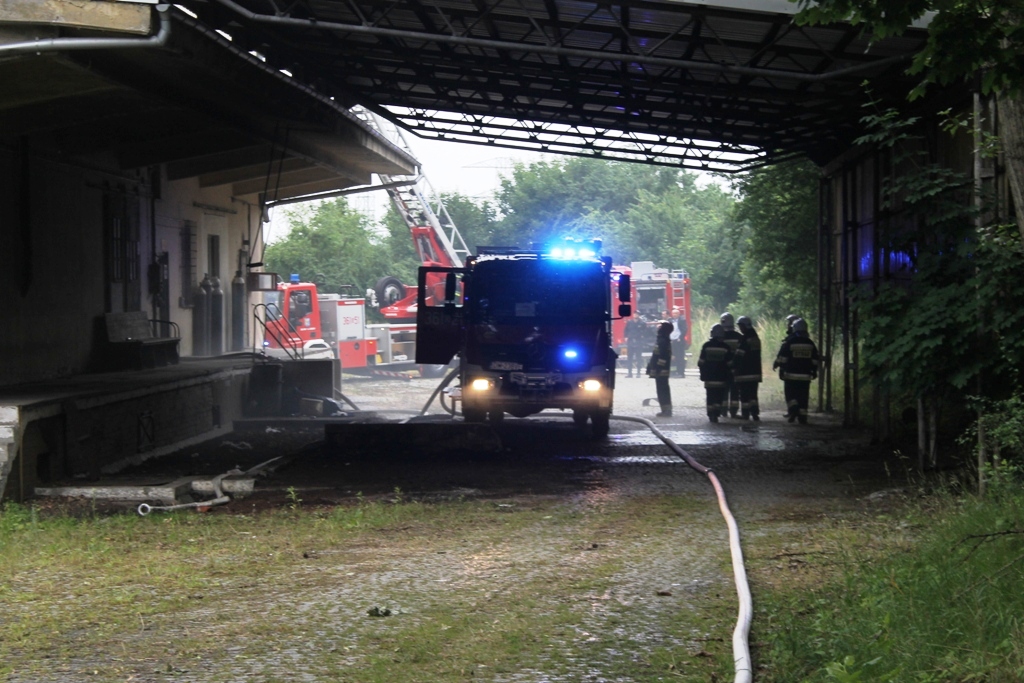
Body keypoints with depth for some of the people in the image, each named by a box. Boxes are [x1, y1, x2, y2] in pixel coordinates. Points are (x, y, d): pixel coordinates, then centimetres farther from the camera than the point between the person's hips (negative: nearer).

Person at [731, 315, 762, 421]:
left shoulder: (745, 339, -15)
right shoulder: (756, 338, 12)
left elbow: (739, 356, -16)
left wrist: (735, 368, -9)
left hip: (744, 372, -8)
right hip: (755, 371, 8)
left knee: (744, 393, -1)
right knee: (753, 393, 10)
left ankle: (745, 413, 2)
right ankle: (755, 413, 4)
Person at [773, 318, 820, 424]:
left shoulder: (789, 342, -6)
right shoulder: (810, 343, 7)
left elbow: (782, 357, -7)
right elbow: (815, 360, 12)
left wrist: (777, 364, 5)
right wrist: (814, 371, 19)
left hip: (791, 375, -3)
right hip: (805, 375, 3)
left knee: (790, 394, 5)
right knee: (803, 396, 6)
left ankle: (793, 408, -17)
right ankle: (802, 416, 5)